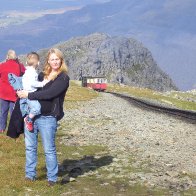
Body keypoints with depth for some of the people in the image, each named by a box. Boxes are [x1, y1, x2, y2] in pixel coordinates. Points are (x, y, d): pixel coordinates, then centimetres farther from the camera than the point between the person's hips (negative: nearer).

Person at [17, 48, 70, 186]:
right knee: (30, 146, 11)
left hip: (48, 118, -6)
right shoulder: (42, 75, 13)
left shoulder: (63, 78, -7)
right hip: (31, 113, 6)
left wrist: (28, 95, -17)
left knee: (49, 149, 0)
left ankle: (52, 178, 11)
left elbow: (49, 93, -18)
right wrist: (22, 91, 3)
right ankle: (30, 174, 22)